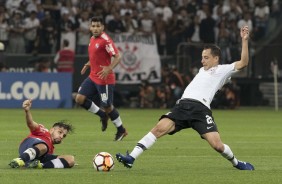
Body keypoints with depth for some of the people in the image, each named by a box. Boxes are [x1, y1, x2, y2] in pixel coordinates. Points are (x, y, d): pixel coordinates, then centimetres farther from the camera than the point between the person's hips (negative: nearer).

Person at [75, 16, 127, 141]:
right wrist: (88, 64, 11)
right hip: (93, 77, 8)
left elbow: (117, 57, -22)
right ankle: (103, 115, 15)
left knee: (107, 106, 0)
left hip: (105, 79, -8)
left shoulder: (105, 40, -17)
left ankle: (121, 130, 21)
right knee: (80, 99, -3)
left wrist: (109, 68, -36)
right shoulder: (92, 39, 10)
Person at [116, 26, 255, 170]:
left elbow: (243, 63, 2)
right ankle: (131, 158, -25)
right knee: (159, 128, -18)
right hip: (182, 105, 5)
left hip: (201, 108, -5)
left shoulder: (223, 70, 13)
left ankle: (236, 163, 16)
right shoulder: (202, 70, 32)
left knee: (217, 145, -17)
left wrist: (244, 40, -2)